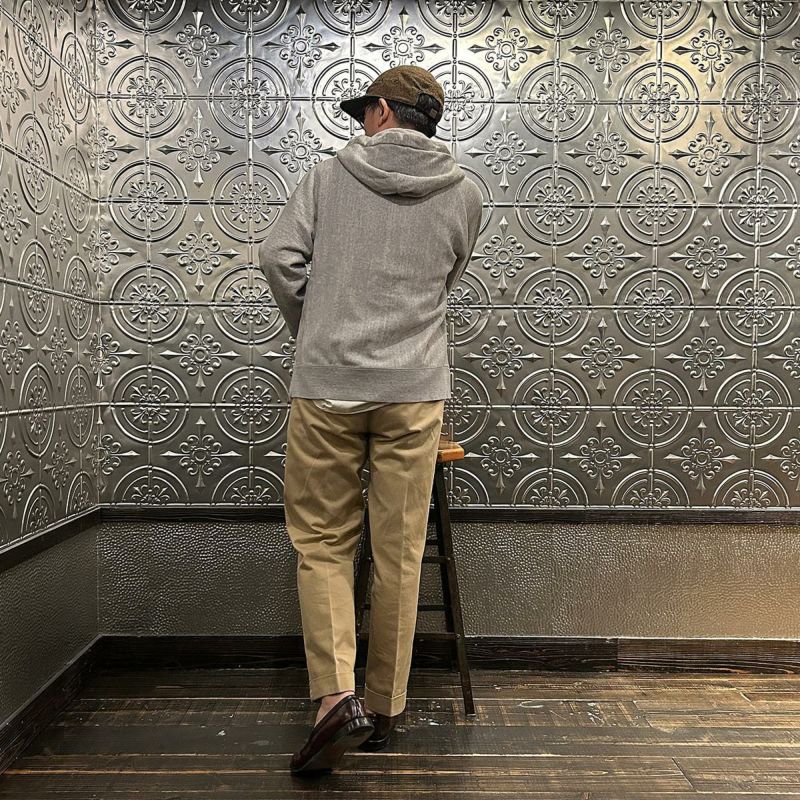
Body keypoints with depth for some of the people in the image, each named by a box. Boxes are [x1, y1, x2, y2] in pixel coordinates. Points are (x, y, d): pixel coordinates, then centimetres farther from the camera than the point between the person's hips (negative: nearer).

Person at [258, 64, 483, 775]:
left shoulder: (330, 174, 4)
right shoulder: (465, 194, 8)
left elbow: (279, 256, -2)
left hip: (325, 386, -1)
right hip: (414, 391, 2)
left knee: (322, 542, 10)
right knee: (399, 552, 8)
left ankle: (338, 695, -3)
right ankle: (385, 708, 20)